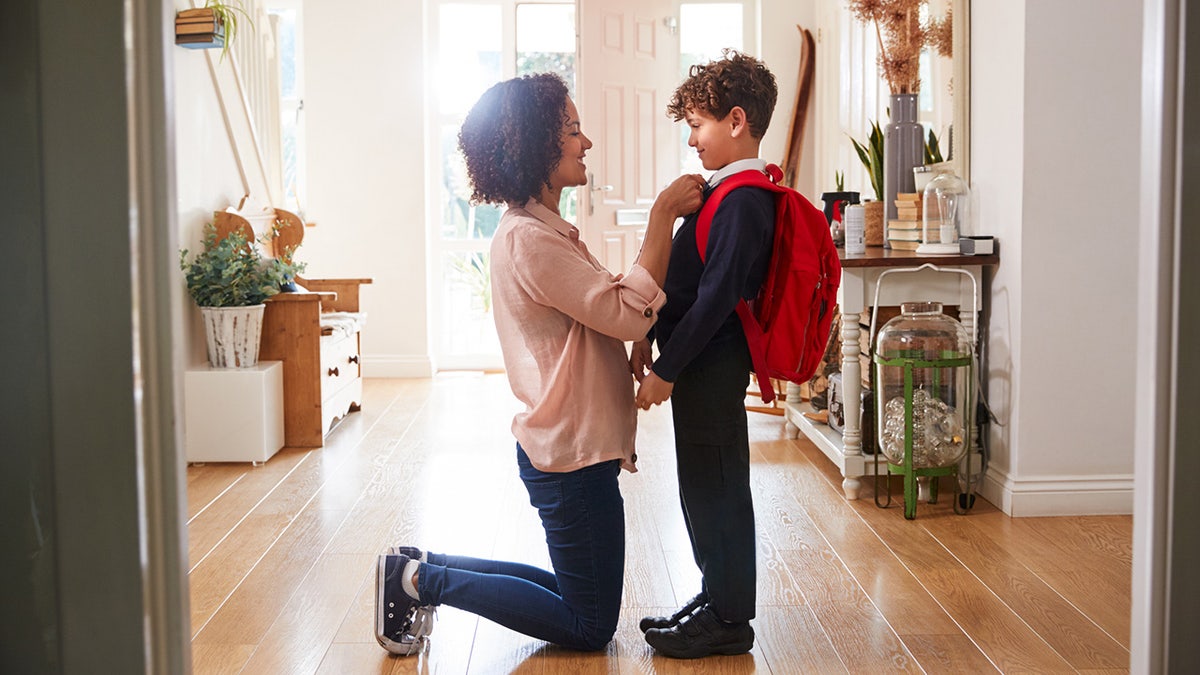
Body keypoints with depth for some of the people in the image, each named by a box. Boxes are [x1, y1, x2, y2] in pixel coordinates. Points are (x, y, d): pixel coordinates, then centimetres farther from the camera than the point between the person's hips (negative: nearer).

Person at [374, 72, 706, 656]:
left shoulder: (541, 230, 13)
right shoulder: (529, 239, -20)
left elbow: (605, 311, 13)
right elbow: (630, 314, -23)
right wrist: (663, 213, -19)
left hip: (568, 447, 10)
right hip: (572, 455, -10)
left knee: (577, 595, 20)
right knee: (590, 627, 3)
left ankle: (423, 569, 19)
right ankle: (423, 580, 4)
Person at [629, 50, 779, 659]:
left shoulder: (743, 201, -18)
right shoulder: (728, 192, 14)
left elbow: (716, 295, -24)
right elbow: (684, 282, 18)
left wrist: (666, 369, -21)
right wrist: (650, 340, 16)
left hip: (712, 365, -10)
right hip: (700, 363, 10)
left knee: (715, 488, 0)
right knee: (703, 487, 17)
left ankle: (729, 621, 12)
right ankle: (716, 597, 30)